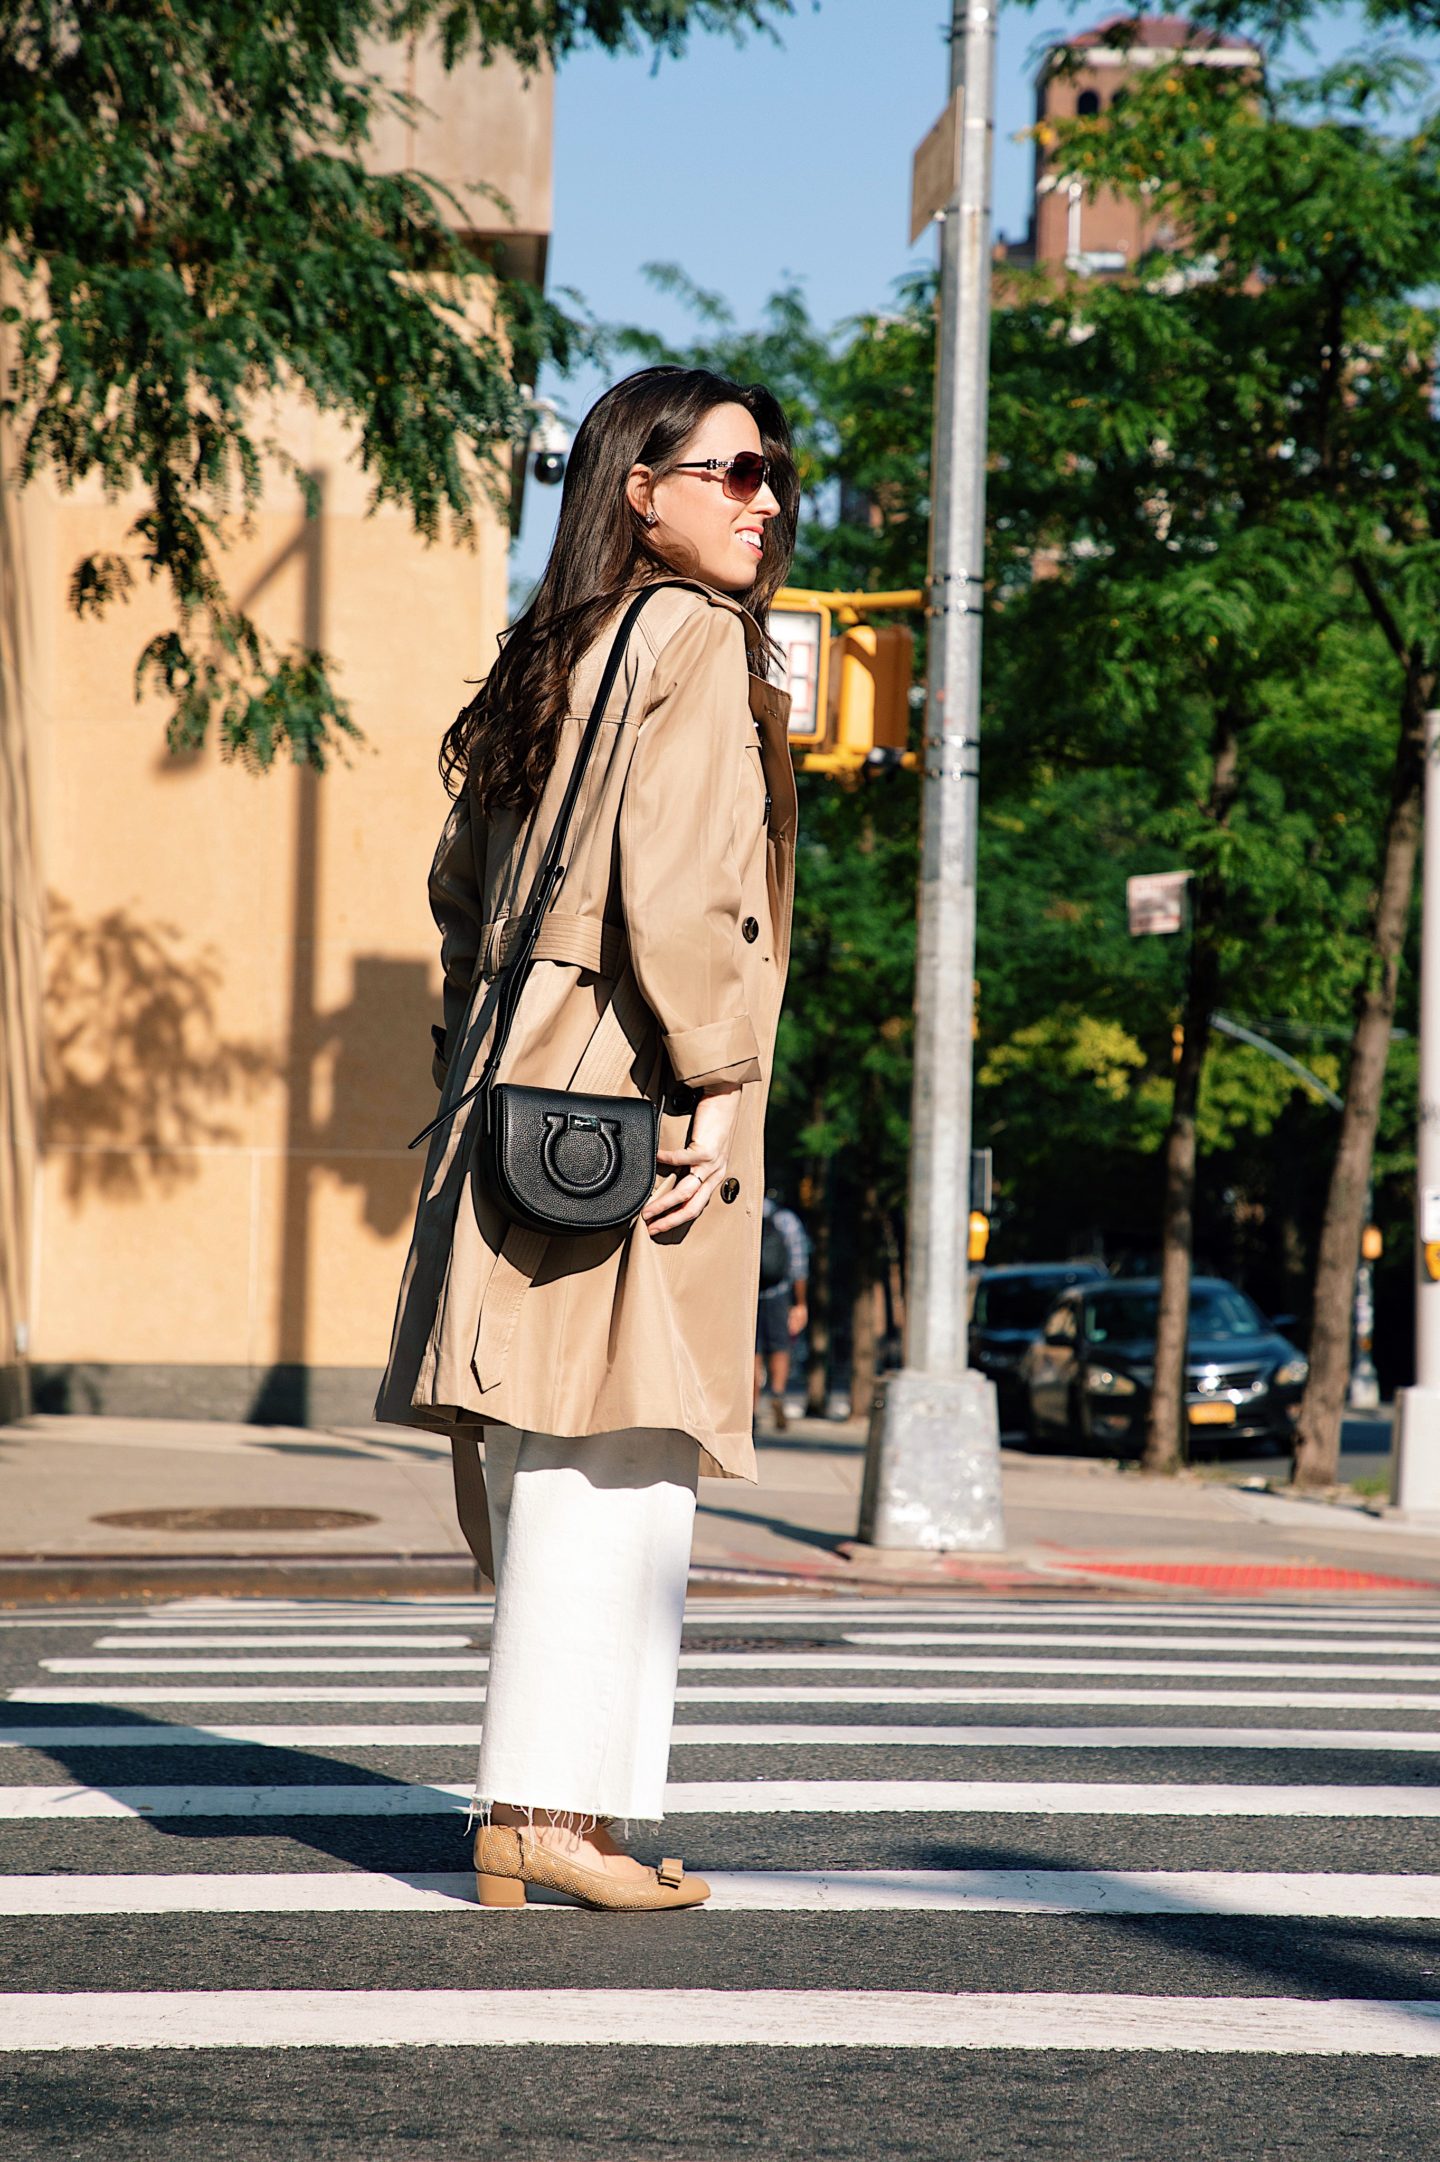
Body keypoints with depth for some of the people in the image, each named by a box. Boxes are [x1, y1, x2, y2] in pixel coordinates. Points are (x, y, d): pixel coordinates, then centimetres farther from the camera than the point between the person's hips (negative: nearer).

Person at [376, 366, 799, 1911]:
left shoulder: (556, 659, 18)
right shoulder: (693, 639, -7)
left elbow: (464, 883, 21)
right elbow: (672, 883, -18)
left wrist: (480, 1076, 21)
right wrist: (713, 1085, -17)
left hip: (526, 1086, 9)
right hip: (634, 1095, -9)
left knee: (553, 1463, 9)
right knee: (616, 1451, -9)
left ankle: (538, 1810, 12)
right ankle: (551, 1805, -11)